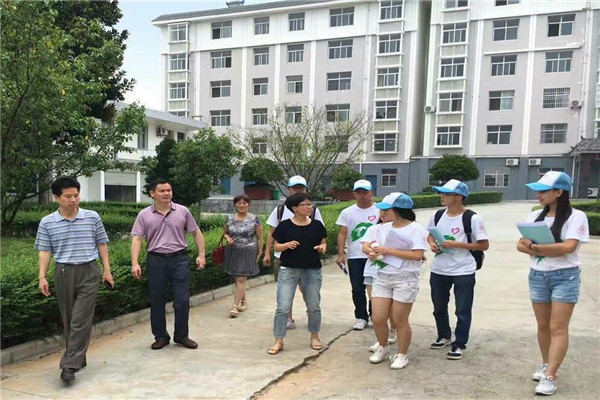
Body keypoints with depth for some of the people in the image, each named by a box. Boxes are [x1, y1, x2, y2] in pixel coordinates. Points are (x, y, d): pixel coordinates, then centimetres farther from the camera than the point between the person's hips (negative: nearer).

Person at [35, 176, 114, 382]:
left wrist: (106, 270, 4)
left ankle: (69, 365, -2)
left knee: (81, 320, -7)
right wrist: (42, 277, -6)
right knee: (68, 320, 11)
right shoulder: (47, 222, 2)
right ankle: (78, 359, 25)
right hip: (63, 274, 2)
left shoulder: (93, 217, 0)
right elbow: (45, 251, 3)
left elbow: (101, 244, 7)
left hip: (89, 273, -2)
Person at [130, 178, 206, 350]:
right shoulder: (144, 215, 1)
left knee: (182, 300, 2)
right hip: (156, 260, 0)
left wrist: (201, 255, 0)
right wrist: (135, 263, -14)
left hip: (180, 259, 0)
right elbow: (136, 239, -3)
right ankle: (161, 336, 25)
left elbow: (197, 233, 7)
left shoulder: (182, 211, 3)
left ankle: (181, 336, 20)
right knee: (156, 301, 8)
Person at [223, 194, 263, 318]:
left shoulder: (254, 219, -4)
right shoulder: (230, 219, 6)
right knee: (237, 279, 12)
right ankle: (243, 302, 29)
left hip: (248, 252, -4)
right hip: (232, 251, 4)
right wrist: (228, 237, -4)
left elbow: (259, 238, 0)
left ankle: (235, 305, -6)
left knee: (241, 279, -8)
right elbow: (225, 233, 18)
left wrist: (259, 253, -2)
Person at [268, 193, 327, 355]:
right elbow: (277, 246, 1)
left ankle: (314, 336, 31)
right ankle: (278, 341, 9)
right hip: (288, 269, -2)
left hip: (313, 270, 2)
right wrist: (288, 245, -19)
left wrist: (322, 248, -10)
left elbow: (323, 243, 12)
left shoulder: (316, 225, 3)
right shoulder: (285, 226, -4)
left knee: (314, 306, 11)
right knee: (283, 307, -4)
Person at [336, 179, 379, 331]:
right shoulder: (347, 212, 5)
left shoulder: (379, 211, 1)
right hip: (355, 257, 1)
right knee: (358, 290, 6)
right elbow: (342, 234, 3)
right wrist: (340, 254, -7)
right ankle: (361, 317, 19)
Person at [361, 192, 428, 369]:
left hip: (405, 280, -5)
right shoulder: (383, 227, 8)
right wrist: (371, 252, -14)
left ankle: (402, 355, 25)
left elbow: (417, 255, -20)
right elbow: (366, 244, 12)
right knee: (378, 319, 5)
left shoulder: (416, 229, -10)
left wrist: (388, 250, -20)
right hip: (382, 277, 5)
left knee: (400, 321, 4)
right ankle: (383, 348, 31)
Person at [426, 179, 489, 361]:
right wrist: (432, 243, -7)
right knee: (438, 307, 18)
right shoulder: (438, 215, 2)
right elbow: (430, 234, 17)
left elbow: (484, 245, -14)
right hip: (438, 270, 6)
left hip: (463, 272, -5)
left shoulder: (472, 218, -14)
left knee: (462, 310, 5)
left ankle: (459, 344, 22)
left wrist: (456, 244, -21)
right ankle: (444, 336, 39)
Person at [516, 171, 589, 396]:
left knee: (558, 328, -4)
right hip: (537, 276, 5)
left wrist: (534, 247, -15)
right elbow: (521, 245, 0)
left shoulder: (576, 217, -10)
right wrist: (550, 250, -14)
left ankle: (550, 377, -1)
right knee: (543, 326, 14)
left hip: (565, 277, -5)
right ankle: (546, 365, 30)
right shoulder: (535, 216, 5)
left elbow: (568, 247, -22)